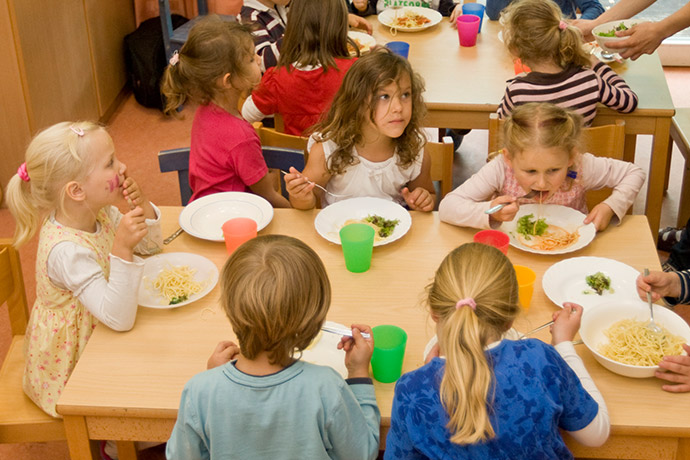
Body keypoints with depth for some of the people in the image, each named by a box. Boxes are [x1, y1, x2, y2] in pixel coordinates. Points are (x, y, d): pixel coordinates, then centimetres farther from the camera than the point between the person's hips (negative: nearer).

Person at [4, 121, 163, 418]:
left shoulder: (101, 214, -9)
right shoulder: (66, 250, -34)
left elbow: (151, 244, 6)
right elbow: (119, 319, -36)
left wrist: (141, 207, -15)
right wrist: (122, 249, -47)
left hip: (99, 337, 8)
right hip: (73, 369, -8)